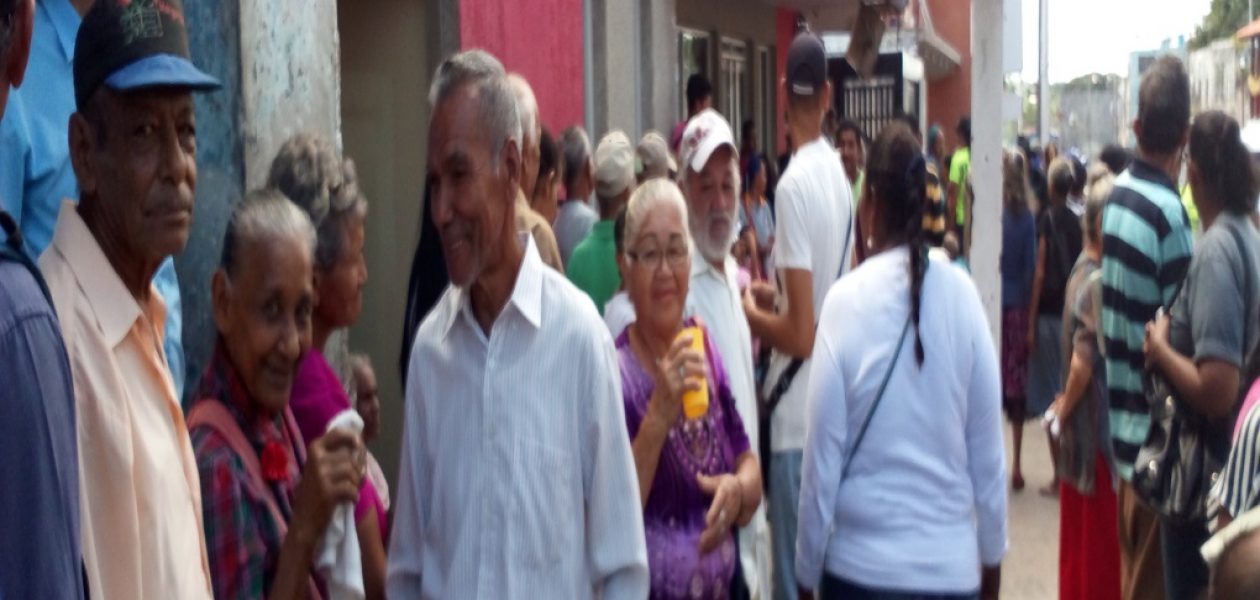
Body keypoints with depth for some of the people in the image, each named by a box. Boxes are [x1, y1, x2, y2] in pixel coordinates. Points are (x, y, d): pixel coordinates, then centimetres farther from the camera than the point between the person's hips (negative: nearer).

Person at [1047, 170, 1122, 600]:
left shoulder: (1082, 271, 8)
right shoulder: (1097, 283, -20)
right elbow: (1083, 363, -27)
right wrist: (1066, 406, -12)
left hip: (1078, 435, 9)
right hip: (1097, 435, -9)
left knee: (1077, 540, 17)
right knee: (1099, 547, 2)